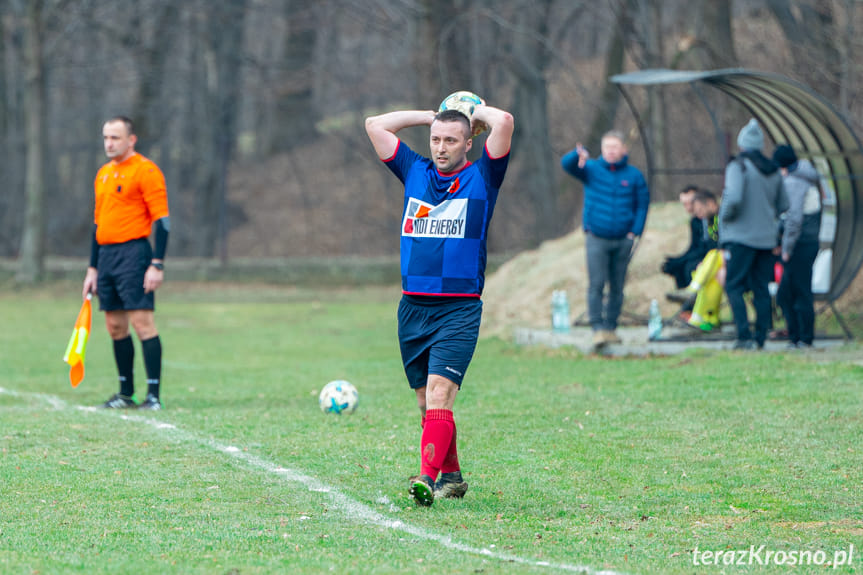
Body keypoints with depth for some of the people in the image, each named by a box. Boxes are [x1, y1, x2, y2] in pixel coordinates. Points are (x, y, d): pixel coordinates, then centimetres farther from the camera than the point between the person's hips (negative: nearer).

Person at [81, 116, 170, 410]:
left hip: (133, 253, -8)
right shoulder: (104, 174, 17)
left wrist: (157, 265, -18)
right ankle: (126, 393, 14)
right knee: (115, 326, 8)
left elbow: (161, 220, -11)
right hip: (106, 255, 8)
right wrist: (93, 268, 20)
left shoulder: (145, 170, -7)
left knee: (142, 321, -11)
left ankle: (153, 394, -11)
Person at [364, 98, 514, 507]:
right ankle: (451, 477, 22)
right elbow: (375, 125, 15)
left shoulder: (481, 178, 2)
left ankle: (428, 478, -27)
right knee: (426, 401, 9)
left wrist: (476, 113, 10)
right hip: (413, 305, 5)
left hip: (459, 308, -5)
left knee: (439, 393, -17)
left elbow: (503, 122, -11)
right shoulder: (414, 173, 13)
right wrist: (430, 116, 17)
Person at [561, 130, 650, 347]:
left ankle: (611, 327, 16)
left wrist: (635, 231, -3)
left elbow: (642, 204, 8)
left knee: (617, 287, 7)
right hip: (597, 239, -2)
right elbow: (567, 164, -15)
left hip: (622, 240, 2)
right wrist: (579, 155, -38)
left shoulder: (633, 175, 3)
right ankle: (598, 328, -10)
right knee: (596, 285, -9)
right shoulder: (592, 169, 0)